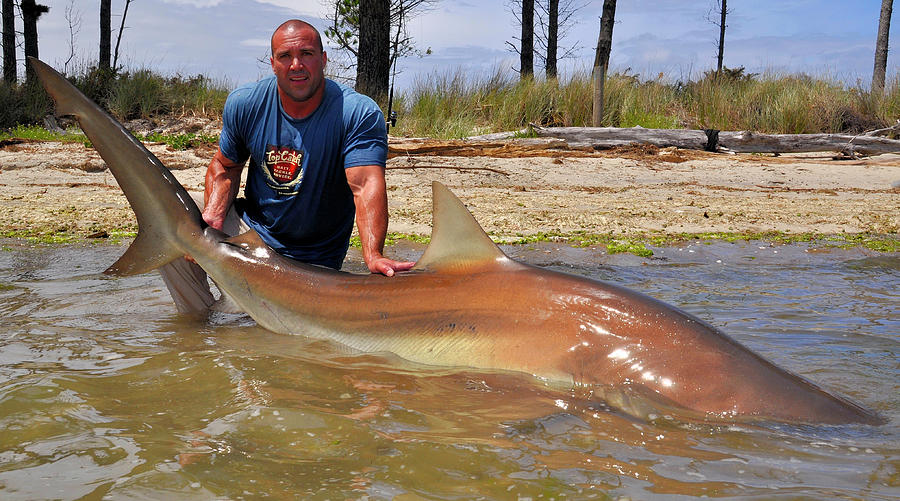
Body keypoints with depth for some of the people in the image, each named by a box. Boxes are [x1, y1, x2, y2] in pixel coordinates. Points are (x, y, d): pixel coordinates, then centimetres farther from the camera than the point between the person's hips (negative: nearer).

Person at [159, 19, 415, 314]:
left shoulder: (358, 114, -23)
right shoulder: (244, 104, -9)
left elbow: (366, 184, -35)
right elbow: (226, 166, 6)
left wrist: (374, 256, -52)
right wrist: (212, 220, -15)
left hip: (311, 261, -3)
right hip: (250, 226, 3)